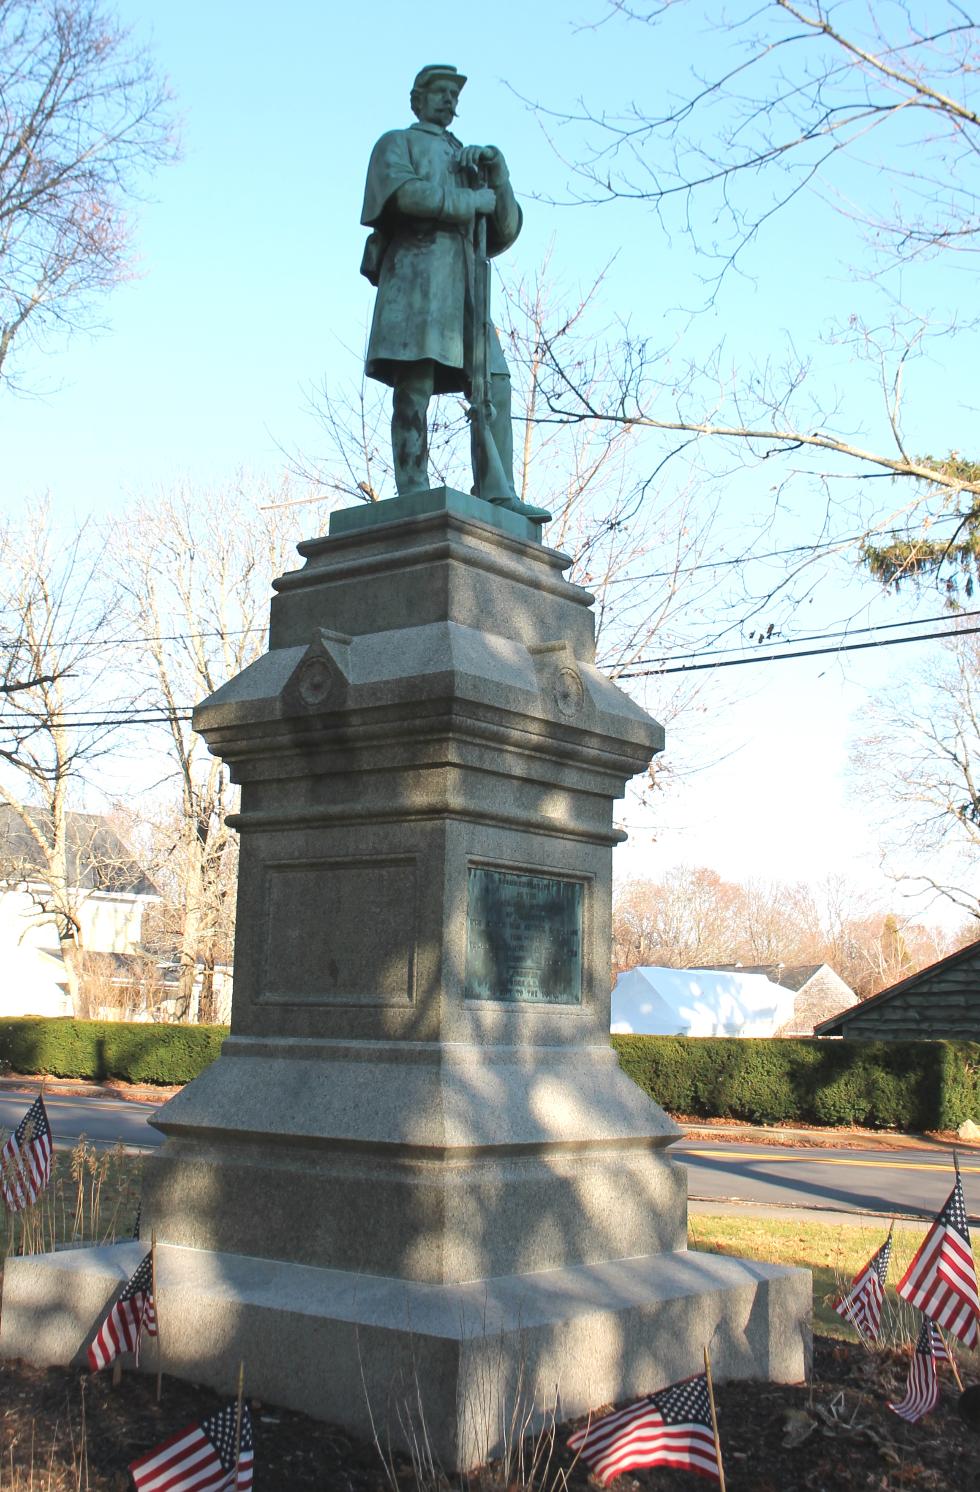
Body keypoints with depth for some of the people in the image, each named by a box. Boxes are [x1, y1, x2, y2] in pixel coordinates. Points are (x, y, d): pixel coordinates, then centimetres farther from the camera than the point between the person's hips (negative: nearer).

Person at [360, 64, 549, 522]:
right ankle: (413, 493, -24)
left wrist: (497, 170, 7)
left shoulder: (466, 159, 34)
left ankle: (499, 491, -11)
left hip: (464, 280, 6)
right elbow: (408, 194, -7)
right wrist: (476, 199, 0)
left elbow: (507, 230, 21)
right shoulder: (397, 143, 17)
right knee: (415, 383, -17)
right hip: (417, 271, -6)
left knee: (494, 385, -6)